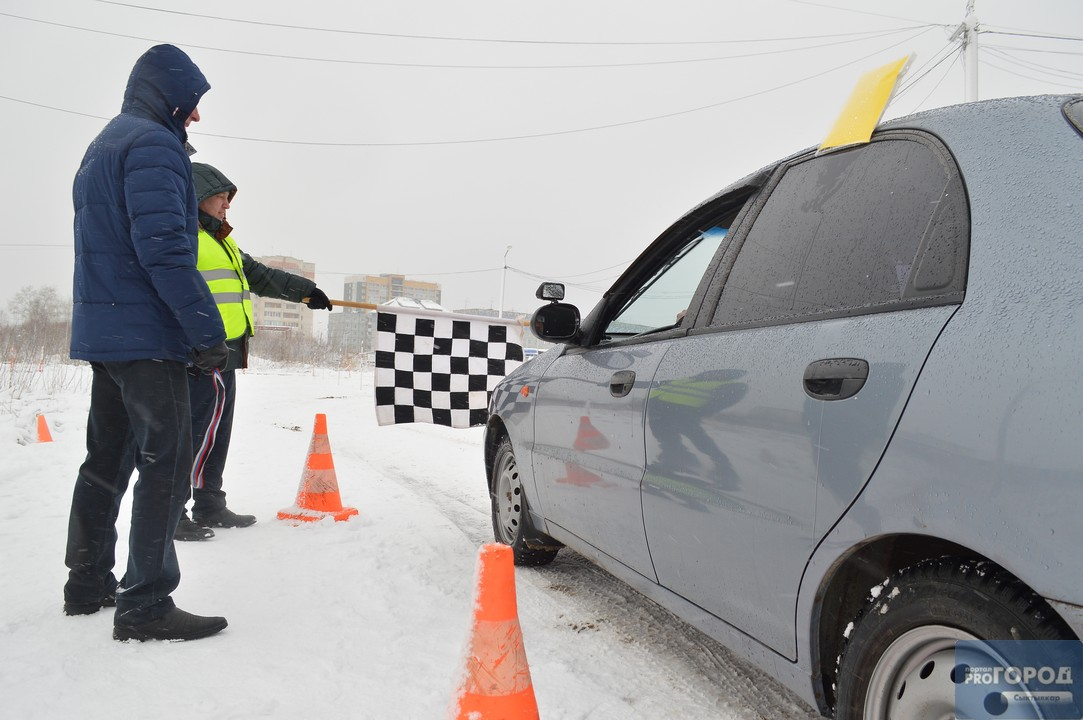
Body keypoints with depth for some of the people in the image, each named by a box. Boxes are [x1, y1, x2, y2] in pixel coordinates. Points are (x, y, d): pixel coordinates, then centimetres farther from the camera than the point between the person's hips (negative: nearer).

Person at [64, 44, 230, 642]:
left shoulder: (101, 148, 23)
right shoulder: (153, 143, -10)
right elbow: (165, 247, -22)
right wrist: (207, 331, -21)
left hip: (100, 331, 10)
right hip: (145, 334, -10)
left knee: (108, 460, 16)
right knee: (166, 463, -8)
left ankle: (89, 583, 26)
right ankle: (145, 604, -6)